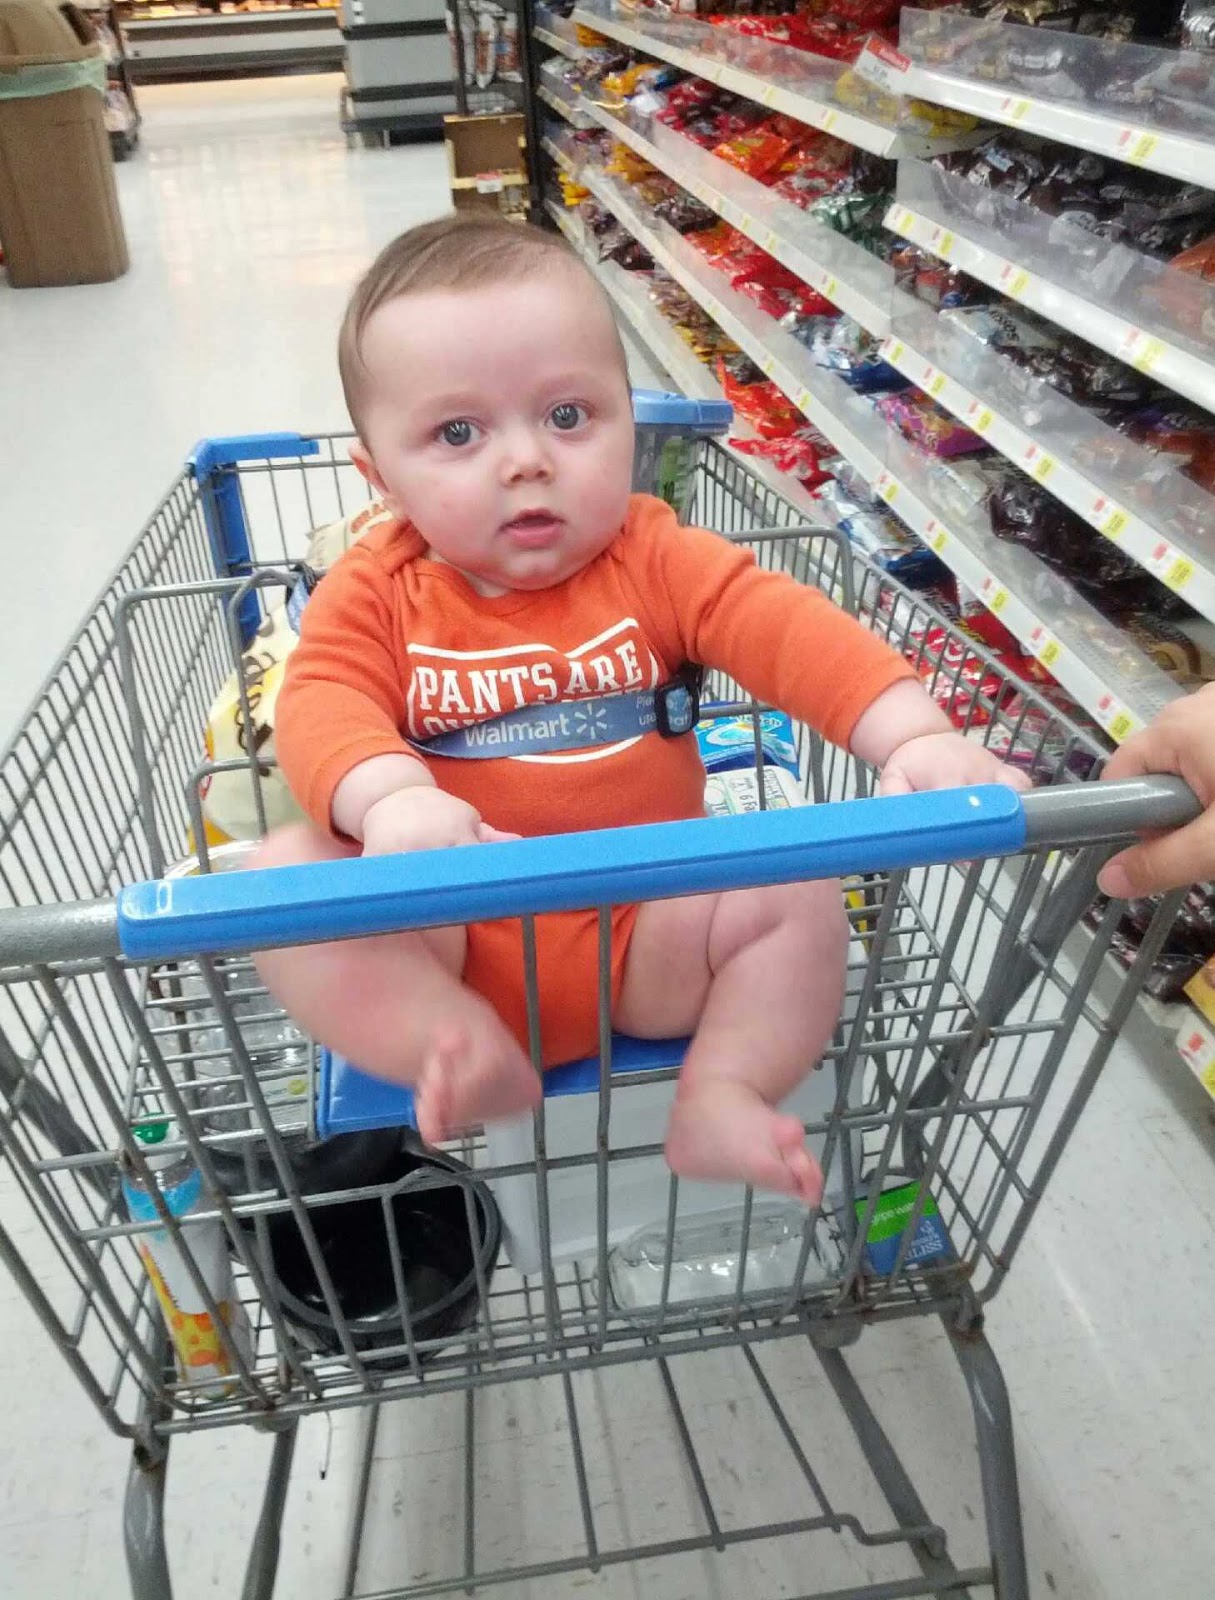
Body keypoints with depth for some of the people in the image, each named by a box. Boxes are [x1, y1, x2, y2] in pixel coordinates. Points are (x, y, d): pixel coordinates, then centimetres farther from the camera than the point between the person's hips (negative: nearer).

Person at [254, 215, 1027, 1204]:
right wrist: (393, 800, -41)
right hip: (443, 943, 0)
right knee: (285, 874, -21)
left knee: (796, 895, -18)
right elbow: (322, 703, -18)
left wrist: (913, 736, -31)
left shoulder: (653, 561, -2)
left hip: (646, 937, 1)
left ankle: (720, 1098, -12)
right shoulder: (375, 595, -2)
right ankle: (463, 1058, -26)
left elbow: (786, 626, -14)